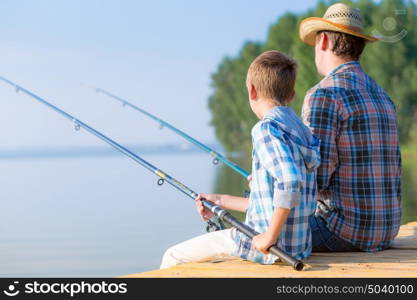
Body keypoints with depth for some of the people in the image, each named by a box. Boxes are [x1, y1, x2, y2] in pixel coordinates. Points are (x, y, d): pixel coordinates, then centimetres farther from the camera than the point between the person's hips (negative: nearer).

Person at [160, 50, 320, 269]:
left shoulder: (266, 129, -16)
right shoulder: (298, 128, 13)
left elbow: (291, 182, -32)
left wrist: (271, 235, -25)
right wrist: (221, 202, 25)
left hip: (273, 248, -10)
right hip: (299, 245, 10)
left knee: (174, 258, 5)